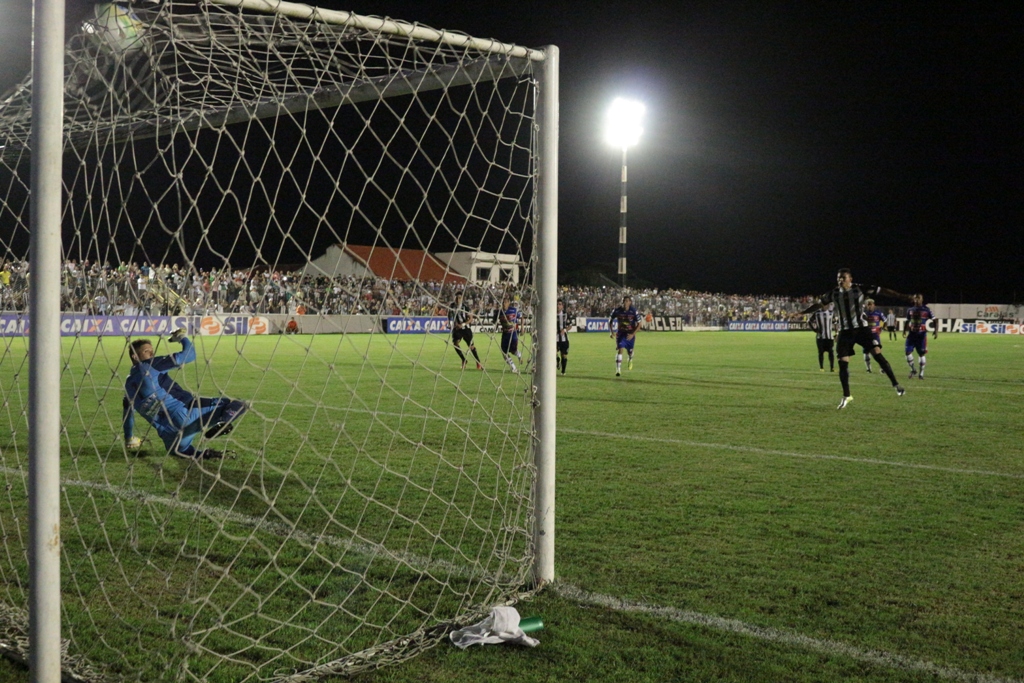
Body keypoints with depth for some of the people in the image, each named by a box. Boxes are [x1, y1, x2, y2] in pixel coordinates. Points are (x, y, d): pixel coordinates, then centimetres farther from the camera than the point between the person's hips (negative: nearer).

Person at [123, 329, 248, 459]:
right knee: (238, 405, -3)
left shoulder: (128, 385, 21)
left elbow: (128, 413, 33)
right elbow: (188, 355, 0)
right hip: (183, 413, -5)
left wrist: (129, 438, 49)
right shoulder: (151, 365, 3)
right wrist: (182, 337, 20)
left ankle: (200, 454, 5)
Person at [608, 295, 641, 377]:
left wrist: (633, 334, -17)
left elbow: (639, 324, -8)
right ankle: (618, 369, -15)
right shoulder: (617, 310, -11)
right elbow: (610, 321, 3)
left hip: (630, 334, 0)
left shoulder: (634, 311, -14)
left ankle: (630, 360, 52)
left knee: (630, 351, 15)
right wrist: (612, 332, -7)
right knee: (619, 349, -16)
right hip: (621, 333, 0)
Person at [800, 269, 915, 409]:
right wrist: (801, 313, 14)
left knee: (877, 354, -15)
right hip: (845, 331, 3)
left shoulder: (860, 289, -8)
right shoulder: (833, 293, 1)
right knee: (843, 363, -1)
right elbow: (818, 304, 13)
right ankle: (846, 396, 11)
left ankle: (895, 384, -5)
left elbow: (881, 291, -10)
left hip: (862, 328, -2)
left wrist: (903, 296, -15)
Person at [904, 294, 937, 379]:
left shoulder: (926, 310, -3)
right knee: (907, 351, -7)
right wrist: (905, 331, 13)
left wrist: (936, 331, -12)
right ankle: (912, 370, 11)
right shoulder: (910, 310, 8)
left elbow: (934, 320, -1)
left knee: (921, 353, 2)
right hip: (912, 334, 3)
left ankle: (921, 373, 13)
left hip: (921, 334, -3)